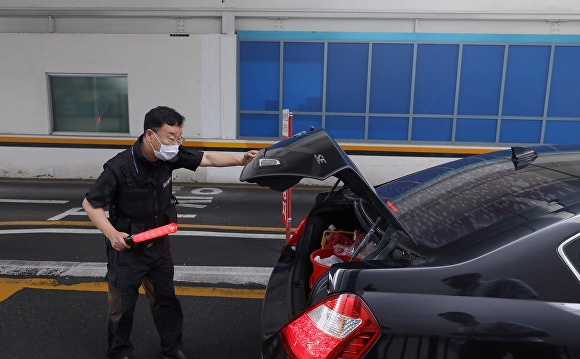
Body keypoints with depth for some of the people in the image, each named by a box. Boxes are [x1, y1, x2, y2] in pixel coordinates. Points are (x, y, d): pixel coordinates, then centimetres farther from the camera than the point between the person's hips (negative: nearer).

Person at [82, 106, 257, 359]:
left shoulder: (170, 156, -13)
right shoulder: (120, 167, -26)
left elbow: (208, 159, -5)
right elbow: (90, 204, -17)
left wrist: (240, 161, -18)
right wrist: (111, 234, -30)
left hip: (159, 245, 5)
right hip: (127, 249, -5)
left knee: (165, 299, 18)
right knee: (122, 307, 12)